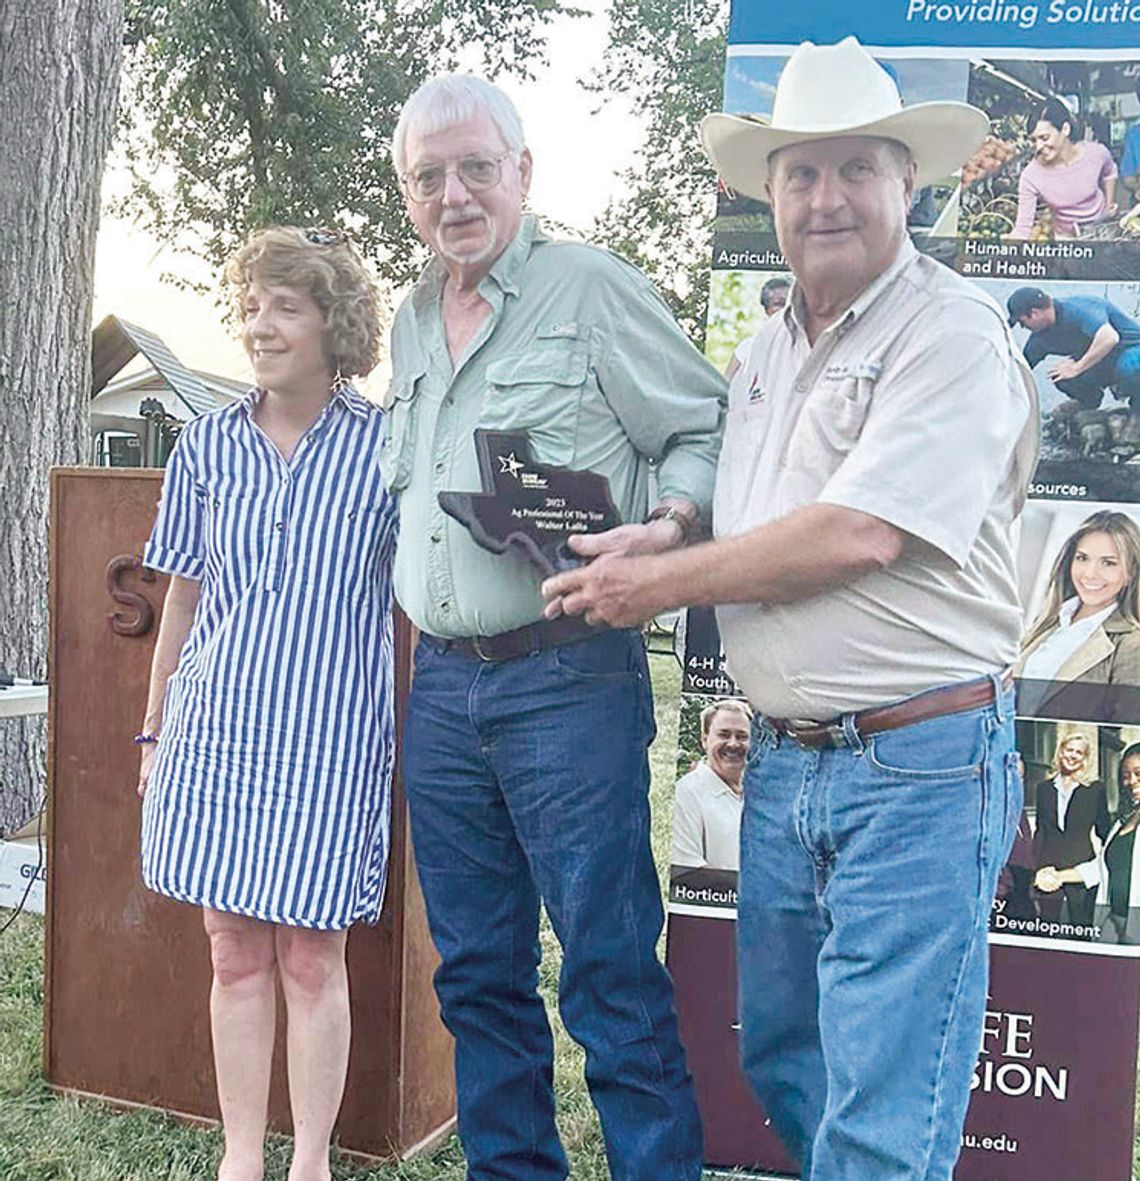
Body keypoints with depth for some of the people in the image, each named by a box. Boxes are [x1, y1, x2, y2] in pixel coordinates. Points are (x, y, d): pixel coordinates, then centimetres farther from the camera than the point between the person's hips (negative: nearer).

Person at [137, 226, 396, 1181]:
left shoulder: (386, 447, -3)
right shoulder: (208, 445, 7)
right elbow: (184, 597, 13)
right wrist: (154, 732, 14)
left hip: (328, 735, -3)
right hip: (214, 726, 3)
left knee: (312, 957, 4)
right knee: (235, 951, 9)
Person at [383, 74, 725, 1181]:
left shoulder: (593, 289, -3)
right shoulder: (410, 323, 16)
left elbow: (708, 430, -3)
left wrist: (667, 525, -20)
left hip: (569, 682, -7)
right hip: (441, 687, 7)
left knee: (610, 972, -4)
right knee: (476, 970, 14)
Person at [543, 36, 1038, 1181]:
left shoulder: (954, 334, -11)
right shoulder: (769, 351, 15)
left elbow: (860, 532, -21)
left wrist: (660, 582, -12)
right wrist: (634, 552, 3)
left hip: (916, 770, -8)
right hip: (781, 762, 8)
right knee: (782, 1065, 19)